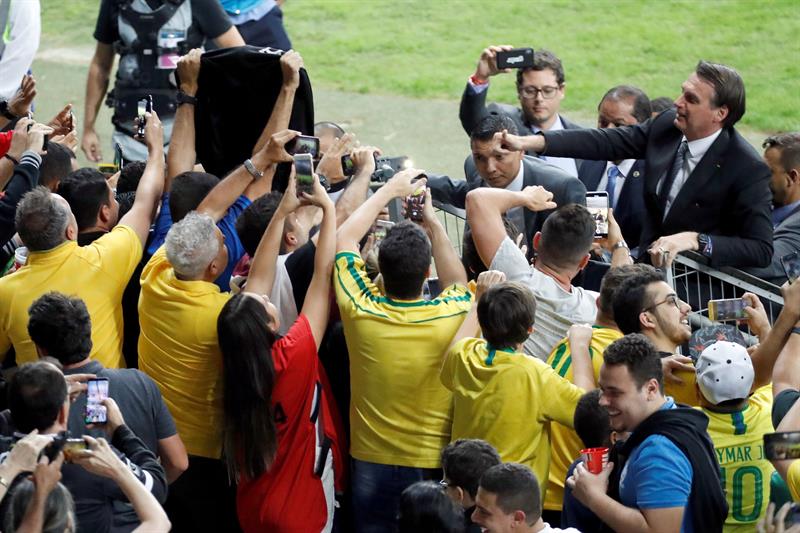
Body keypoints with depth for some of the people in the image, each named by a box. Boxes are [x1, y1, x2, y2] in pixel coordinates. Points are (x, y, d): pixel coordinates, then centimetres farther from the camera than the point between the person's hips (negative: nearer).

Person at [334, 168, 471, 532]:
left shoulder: (361, 312, -18)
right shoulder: (451, 316, -19)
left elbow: (344, 239, 0)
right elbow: (458, 282, 8)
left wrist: (390, 190, 10)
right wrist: (431, 219, 11)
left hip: (371, 463, 1)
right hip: (435, 463, -1)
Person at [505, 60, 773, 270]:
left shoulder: (748, 169, -18)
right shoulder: (667, 125, -1)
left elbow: (761, 250, -22)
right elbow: (606, 141, 2)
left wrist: (695, 240, -32)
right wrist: (530, 142, -5)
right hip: (650, 263, 6)